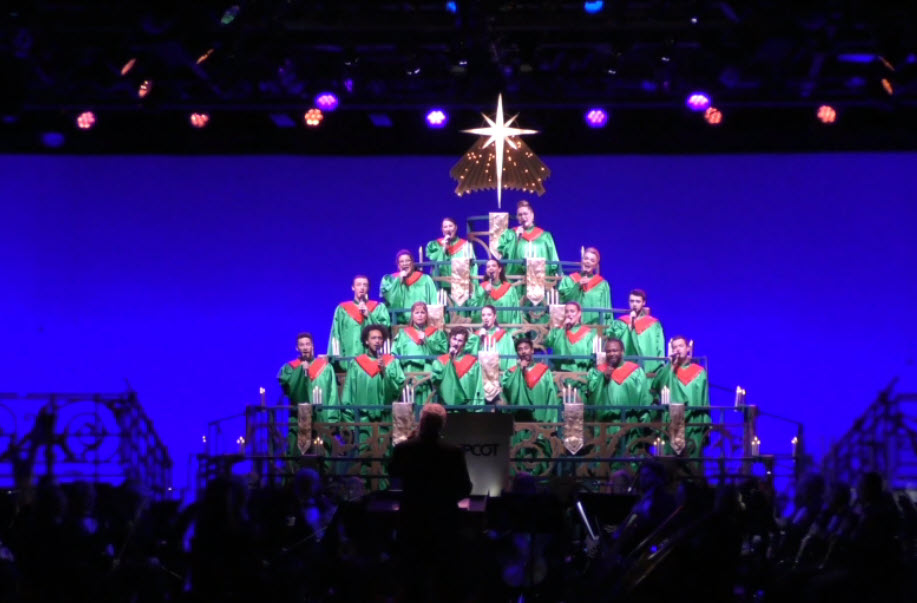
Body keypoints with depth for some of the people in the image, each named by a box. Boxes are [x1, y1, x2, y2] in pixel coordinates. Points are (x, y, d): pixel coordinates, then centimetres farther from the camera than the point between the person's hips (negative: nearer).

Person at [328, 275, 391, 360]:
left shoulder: (379, 308, 14)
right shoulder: (342, 309, 13)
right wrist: (336, 358, -2)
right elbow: (336, 337, 9)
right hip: (348, 358, 0)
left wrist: (369, 315, -6)